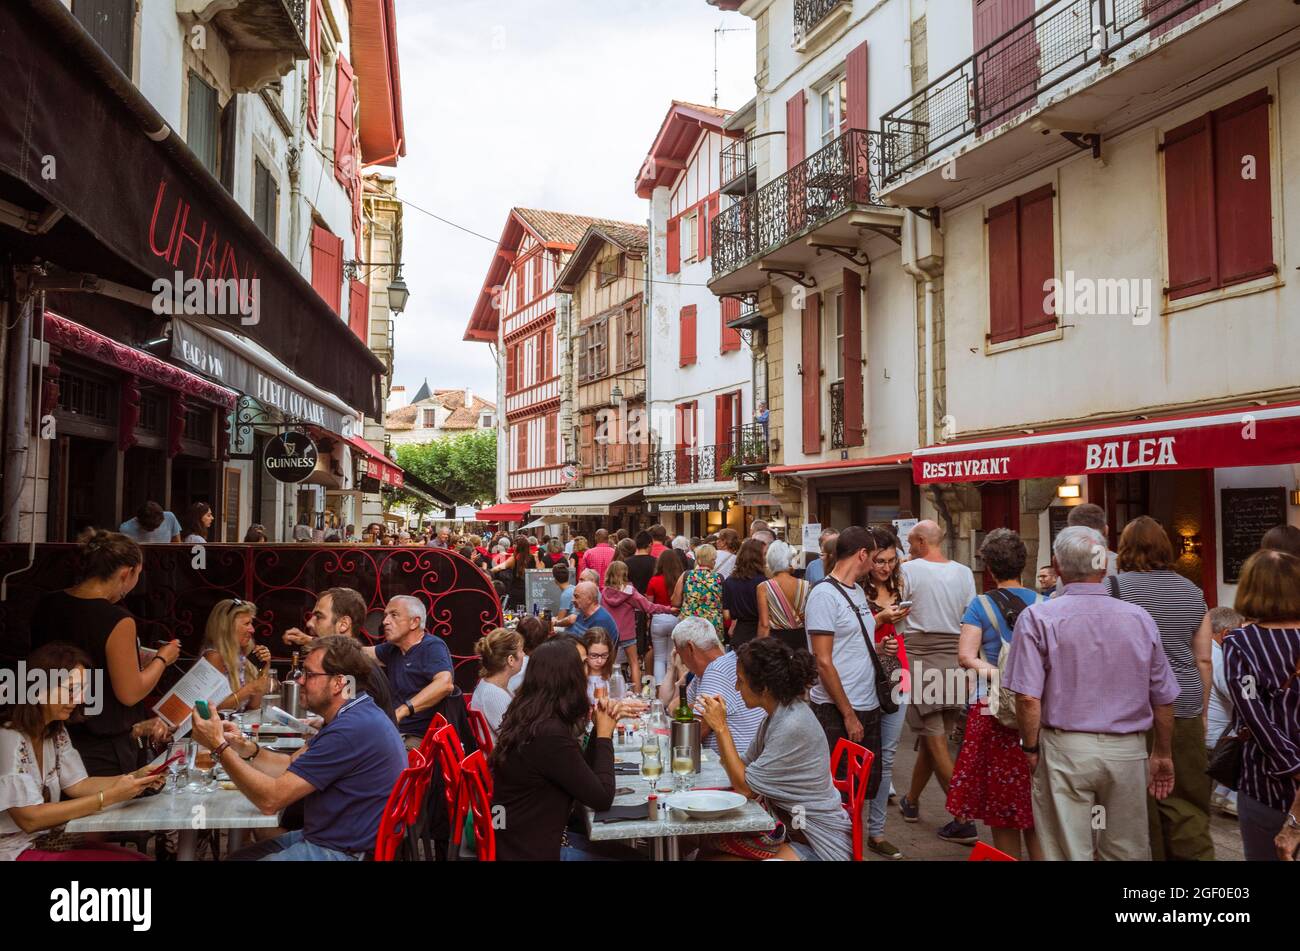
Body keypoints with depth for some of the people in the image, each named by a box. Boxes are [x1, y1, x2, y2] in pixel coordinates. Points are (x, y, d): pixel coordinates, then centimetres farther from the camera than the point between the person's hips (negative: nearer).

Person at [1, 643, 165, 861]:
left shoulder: (55, 731, 7)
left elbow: (77, 785, 6)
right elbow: (30, 819, -23)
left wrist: (135, 777, -10)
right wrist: (109, 796, -26)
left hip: (48, 840, 8)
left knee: (138, 858, -9)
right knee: (131, 858, -18)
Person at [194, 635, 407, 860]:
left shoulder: (351, 730, -26)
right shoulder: (355, 715, 9)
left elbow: (270, 799, -22)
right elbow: (291, 765, 11)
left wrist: (219, 746, -14)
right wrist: (246, 748, -5)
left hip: (342, 852, -10)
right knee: (237, 856, 12)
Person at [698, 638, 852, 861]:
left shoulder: (793, 727, -25)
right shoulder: (776, 714, 4)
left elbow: (744, 787, -19)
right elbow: (744, 766, 6)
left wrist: (721, 727, -17)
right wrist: (719, 726, -5)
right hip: (790, 825, 8)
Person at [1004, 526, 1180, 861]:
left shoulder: (1038, 617, -8)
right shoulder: (1140, 619, 2)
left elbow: (1028, 697, -14)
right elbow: (1163, 698, 7)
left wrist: (1031, 748, 0)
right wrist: (1163, 754, 20)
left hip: (1065, 748, -3)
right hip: (1128, 750, 3)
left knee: (1069, 852, 6)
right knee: (1128, 851, 16)